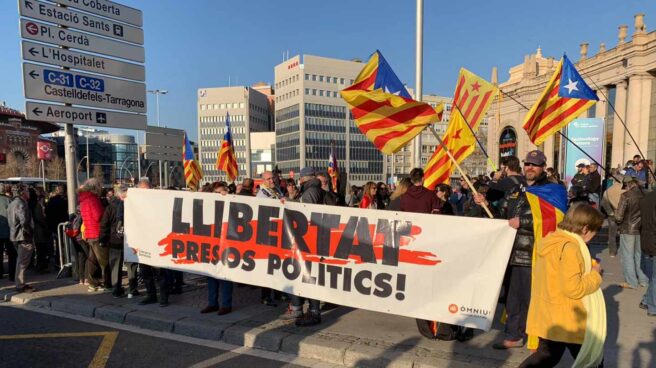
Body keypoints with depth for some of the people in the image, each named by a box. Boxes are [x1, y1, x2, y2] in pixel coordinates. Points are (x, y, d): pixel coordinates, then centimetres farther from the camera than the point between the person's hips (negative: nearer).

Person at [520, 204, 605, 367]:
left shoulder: (550, 240, 5)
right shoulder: (570, 247, -23)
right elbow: (573, 289, -24)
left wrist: (589, 266, 11)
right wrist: (595, 274, -10)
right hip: (565, 319, -8)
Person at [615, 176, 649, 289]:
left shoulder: (626, 195, -17)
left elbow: (619, 216, -17)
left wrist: (619, 222, 4)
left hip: (628, 230, -5)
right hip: (642, 229, 5)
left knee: (628, 256, 5)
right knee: (639, 255, 19)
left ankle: (631, 282, 10)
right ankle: (643, 279, 27)